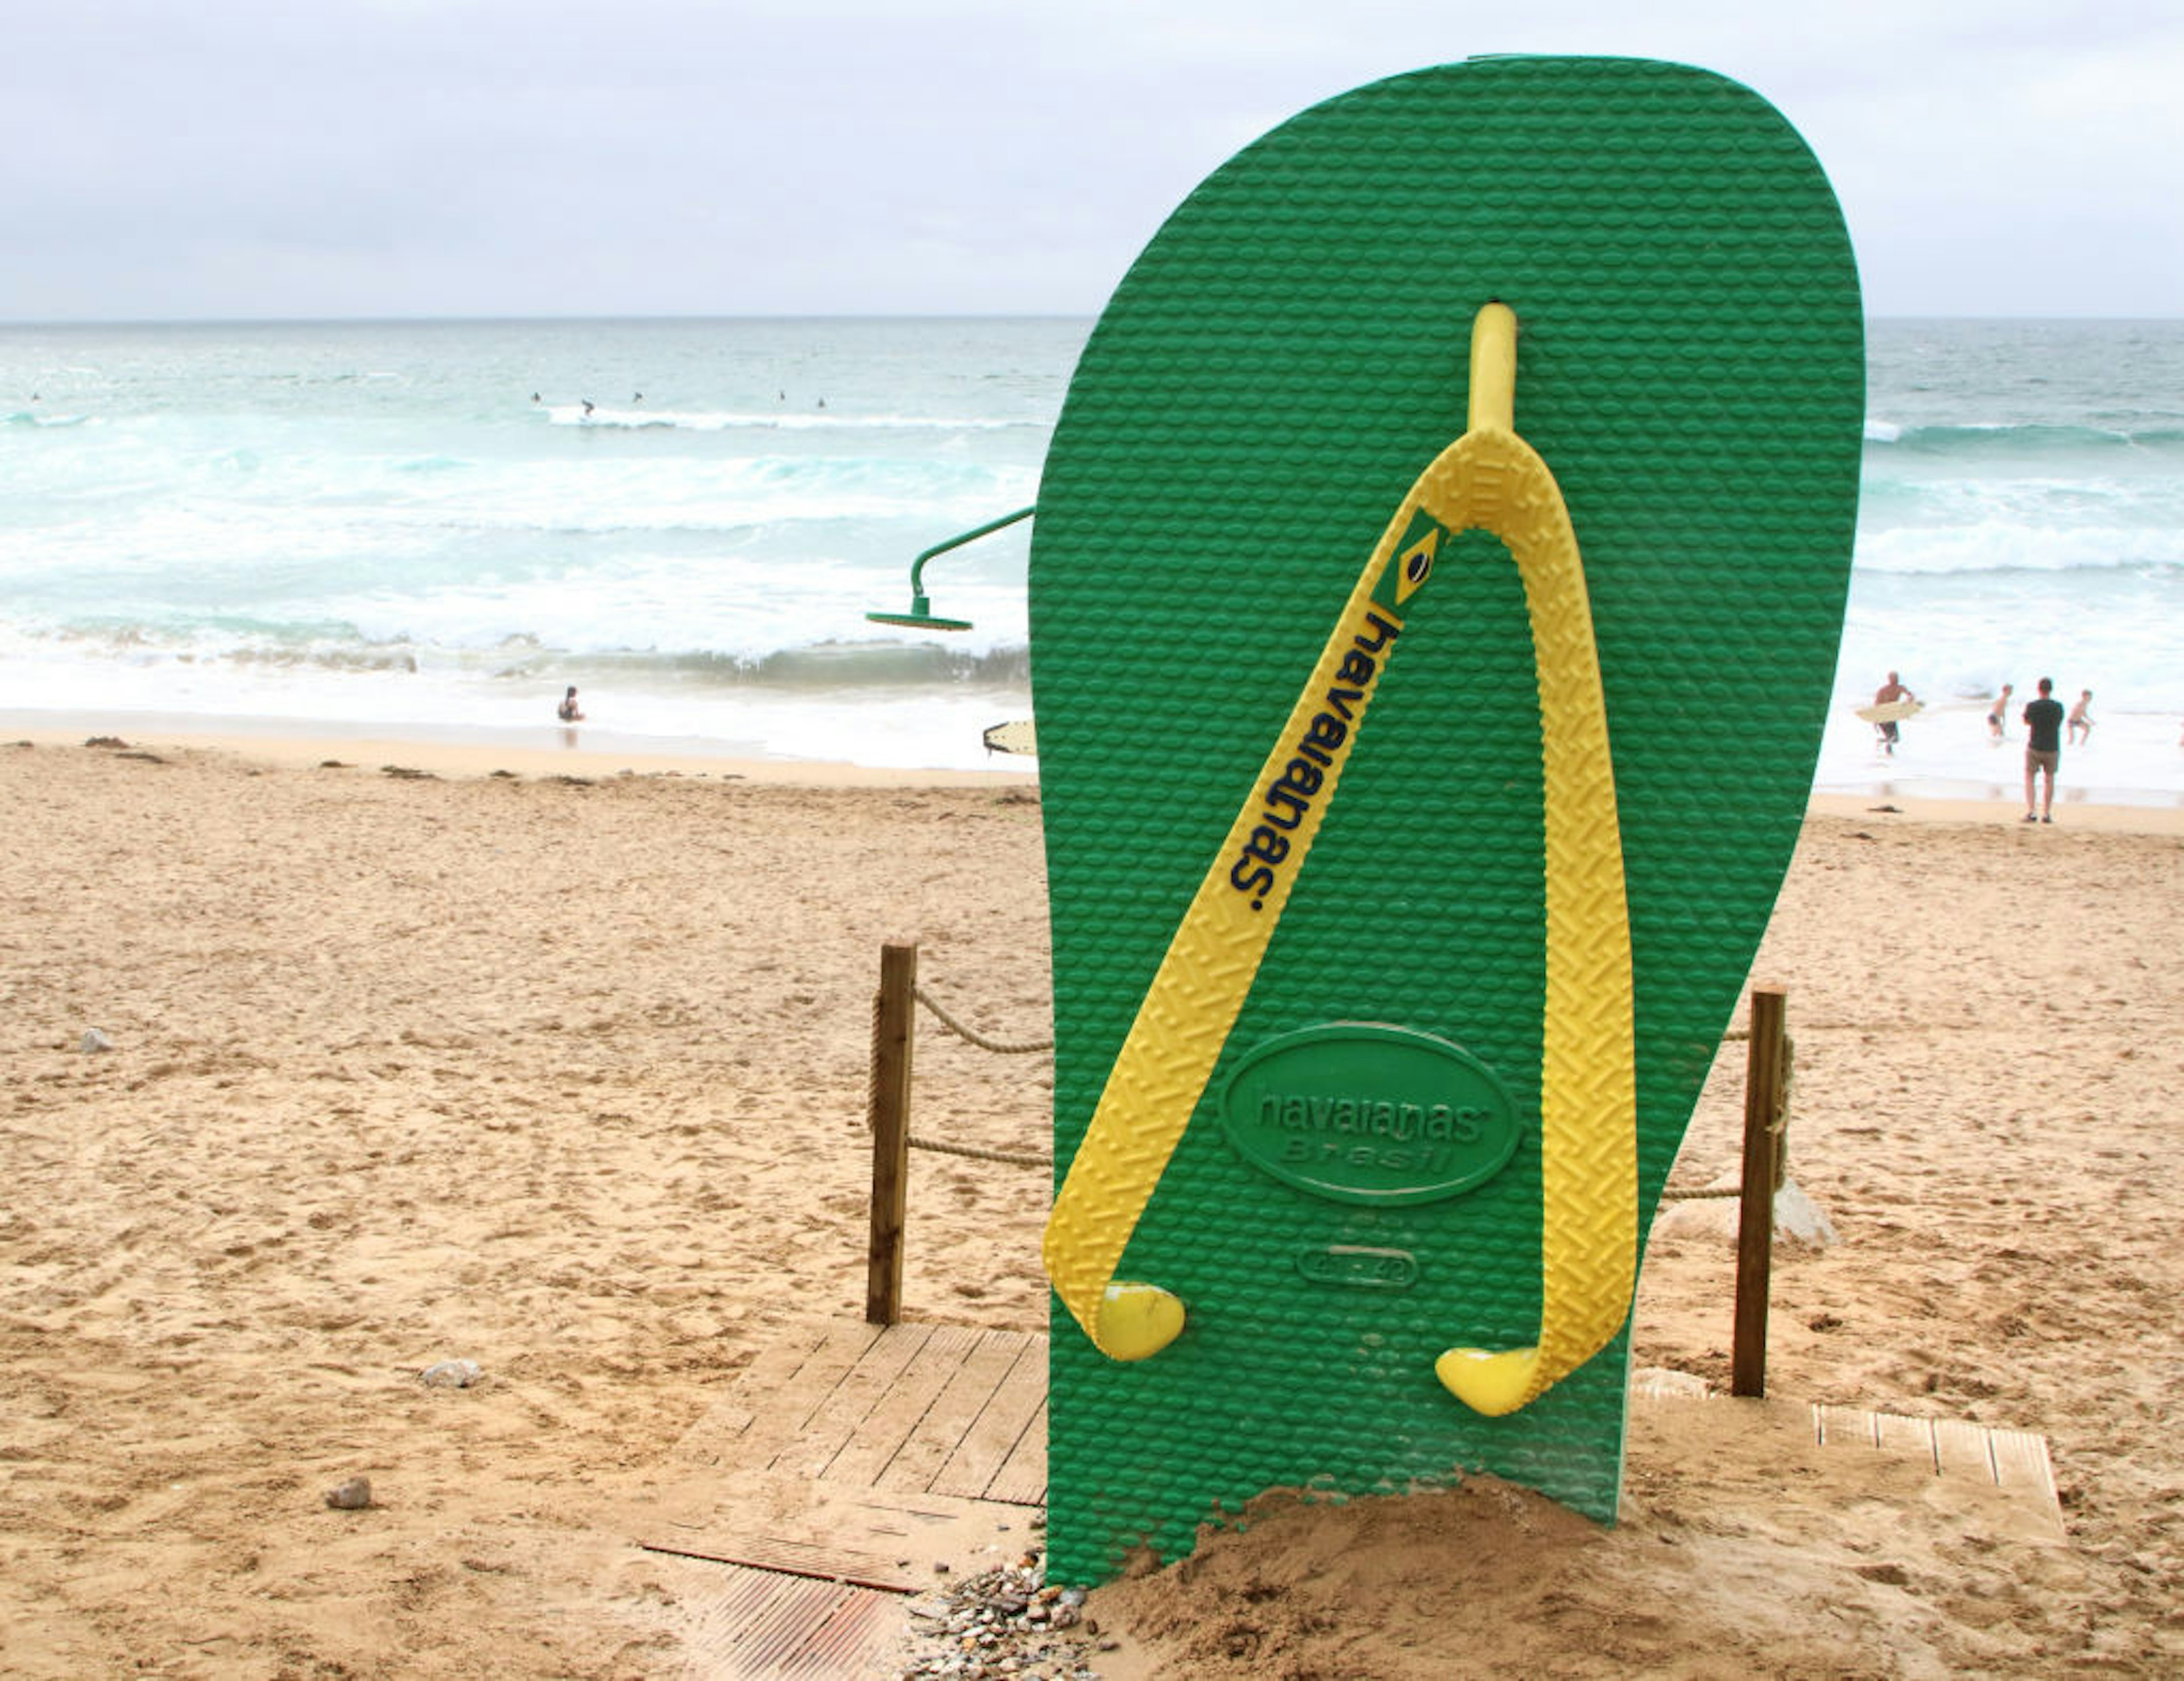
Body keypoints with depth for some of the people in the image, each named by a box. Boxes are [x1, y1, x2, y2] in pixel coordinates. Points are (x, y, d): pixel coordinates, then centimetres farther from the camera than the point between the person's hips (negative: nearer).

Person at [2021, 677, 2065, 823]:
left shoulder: (2032, 706, -10)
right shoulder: (2058, 706, -4)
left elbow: (2026, 722, 8)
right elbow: (2059, 724, 10)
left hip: (2034, 747, -2)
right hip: (2053, 748, 2)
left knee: (2029, 778, 7)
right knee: (2050, 779, 13)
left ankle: (2030, 812, -6)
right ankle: (2046, 814, 13)